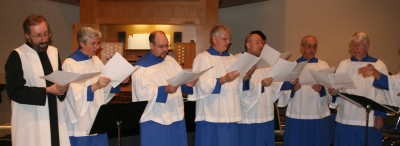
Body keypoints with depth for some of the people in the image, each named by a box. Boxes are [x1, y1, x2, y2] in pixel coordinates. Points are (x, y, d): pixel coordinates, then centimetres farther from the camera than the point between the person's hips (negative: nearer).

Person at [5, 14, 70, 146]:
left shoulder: (54, 52, 9)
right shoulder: (17, 56, -10)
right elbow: (14, 91, -14)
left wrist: (62, 88, -5)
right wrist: (46, 90, -19)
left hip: (54, 116, 5)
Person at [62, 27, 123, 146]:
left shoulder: (96, 60, 10)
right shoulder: (70, 64, -10)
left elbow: (105, 89, 10)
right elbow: (76, 95, -20)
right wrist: (95, 86, -33)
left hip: (98, 120, 6)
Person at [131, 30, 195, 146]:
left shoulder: (171, 60, 11)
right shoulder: (142, 66, -8)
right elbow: (142, 92, -19)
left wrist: (187, 83, -9)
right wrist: (165, 89, -29)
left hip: (177, 117, 6)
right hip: (155, 120, -6)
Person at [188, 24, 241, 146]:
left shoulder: (232, 59, 16)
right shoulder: (202, 58, -2)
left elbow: (239, 87, 11)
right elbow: (203, 85, -15)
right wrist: (223, 80, -26)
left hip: (230, 116, 5)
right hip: (210, 116, -5)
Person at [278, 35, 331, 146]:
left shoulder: (324, 65, 9)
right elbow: (284, 88, -1)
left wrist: (322, 89, -19)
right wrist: (292, 88, -21)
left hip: (319, 116, 1)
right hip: (297, 116, -1)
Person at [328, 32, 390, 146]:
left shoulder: (378, 65, 1)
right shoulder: (343, 64, 10)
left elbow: (383, 92, -4)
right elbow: (336, 88, 9)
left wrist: (380, 115, -11)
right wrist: (333, 92, -14)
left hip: (368, 120, -2)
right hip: (345, 119, 3)